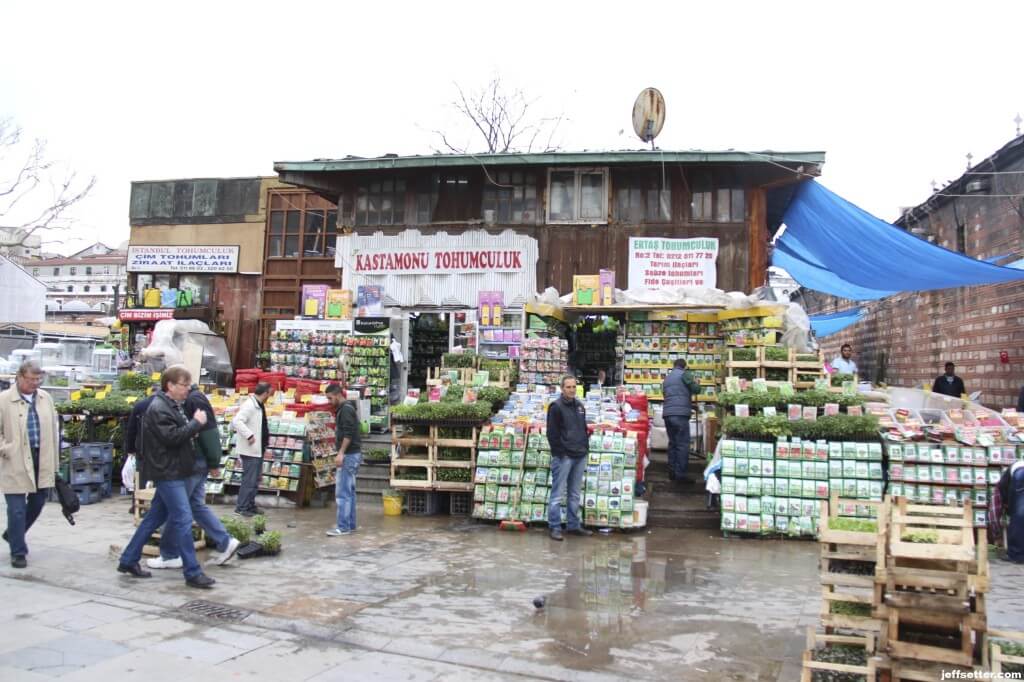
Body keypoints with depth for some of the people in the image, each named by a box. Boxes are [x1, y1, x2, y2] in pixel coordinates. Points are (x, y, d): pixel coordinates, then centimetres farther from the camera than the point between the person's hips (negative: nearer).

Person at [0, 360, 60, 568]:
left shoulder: (45, 398, 9)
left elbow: (54, 427, 14)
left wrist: (54, 458, 12)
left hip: (42, 461, 5)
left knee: (37, 502, 15)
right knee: (17, 509, -1)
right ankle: (18, 552, 12)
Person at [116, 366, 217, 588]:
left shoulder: (175, 406, 15)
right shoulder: (158, 408, -16)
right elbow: (172, 437, -24)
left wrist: (194, 426, 4)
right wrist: (196, 423, -15)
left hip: (175, 471, 10)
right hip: (167, 472, -10)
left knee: (155, 517, 17)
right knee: (183, 519, -9)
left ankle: (128, 560, 28)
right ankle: (192, 572, -5)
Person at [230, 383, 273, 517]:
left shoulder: (259, 405, 12)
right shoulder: (249, 405, -19)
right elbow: (236, 421, -30)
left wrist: (265, 444, 17)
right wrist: (249, 435, -31)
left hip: (258, 449, 10)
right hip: (250, 450, -10)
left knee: (255, 479, 15)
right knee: (249, 479, -6)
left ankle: (250, 505, 23)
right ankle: (241, 507, 2)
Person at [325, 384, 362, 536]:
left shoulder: (346, 409, -12)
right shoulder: (346, 408, 18)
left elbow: (349, 433, -22)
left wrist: (341, 453, -25)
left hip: (349, 455, -10)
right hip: (352, 455, 10)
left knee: (342, 492, -8)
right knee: (349, 491, 12)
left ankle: (343, 527, -6)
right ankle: (350, 524, 17)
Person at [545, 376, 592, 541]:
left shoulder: (580, 406, 15)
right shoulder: (556, 407, -8)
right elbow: (552, 433, -11)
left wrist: (586, 447, 15)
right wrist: (560, 452, -14)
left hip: (580, 456, 7)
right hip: (563, 457, -7)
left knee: (575, 494, 13)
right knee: (557, 494, -3)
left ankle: (573, 526, 21)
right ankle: (555, 527, 2)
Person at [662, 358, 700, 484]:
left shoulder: (666, 378, 21)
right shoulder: (684, 374, -1)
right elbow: (696, 389, -8)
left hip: (667, 413, 7)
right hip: (680, 414, -7)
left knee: (672, 443, 13)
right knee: (683, 444, -5)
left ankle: (672, 472, 13)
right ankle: (680, 474, -9)